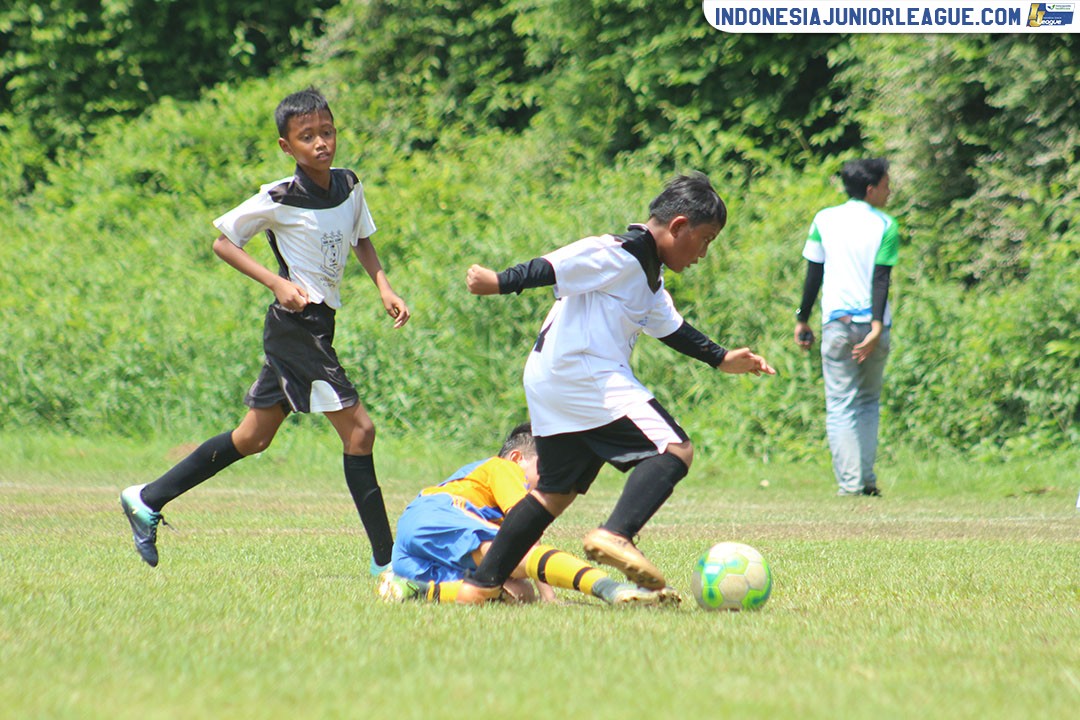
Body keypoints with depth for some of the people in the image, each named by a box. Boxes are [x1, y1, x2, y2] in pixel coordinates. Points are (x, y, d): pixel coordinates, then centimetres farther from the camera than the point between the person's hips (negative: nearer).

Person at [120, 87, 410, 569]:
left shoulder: (349, 187, 6)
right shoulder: (278, 199, -13)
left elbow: (362, 240, 23)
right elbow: (223, 241, -5)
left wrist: (384, 288, 7)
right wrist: (278, 282, -15)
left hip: (318, 328, 8)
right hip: (295, 325, -8)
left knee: (253, 439, 15)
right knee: (358, 429, -12)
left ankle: (148, 499, 24)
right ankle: (386, 560, -8)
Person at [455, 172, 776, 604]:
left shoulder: (649, 275, 21)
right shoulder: (621, 254, -12)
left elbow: (668, 326, 32)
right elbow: (557, 266, -19)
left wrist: (721, 358, 31)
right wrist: (500, 284, -26)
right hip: (587, 378, -11)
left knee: (557, 489, 16)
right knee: (674, 450, -15)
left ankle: (482, 585, 16)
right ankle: (615, 536, -31)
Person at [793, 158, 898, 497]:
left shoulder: (825, 220, 6)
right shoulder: (885, 225, 1)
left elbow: (813, 275, 6)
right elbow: (882, 278, -8)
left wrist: (802, 320, 13)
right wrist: (877, 326, -15)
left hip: (838, 324, 0)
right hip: (873, 323, 0)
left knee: (840, 406, -1)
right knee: (869, 402, 16)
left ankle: (850, 482, -11)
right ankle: (867, 479, 11)